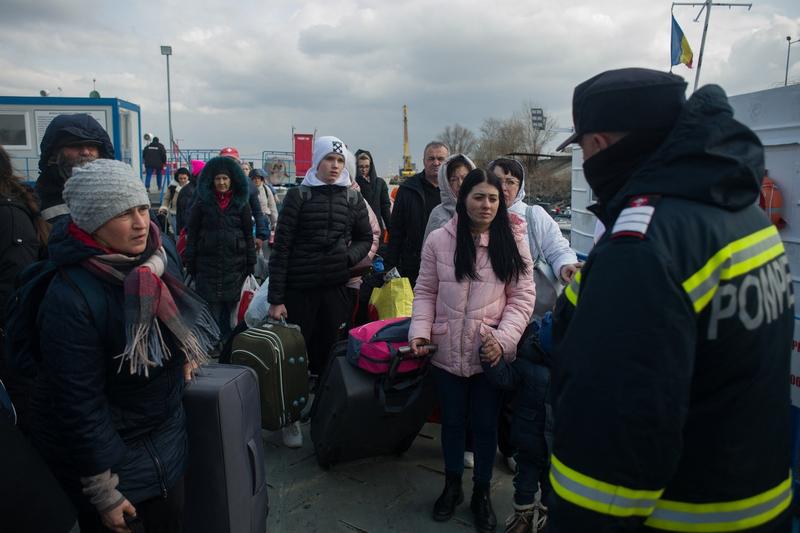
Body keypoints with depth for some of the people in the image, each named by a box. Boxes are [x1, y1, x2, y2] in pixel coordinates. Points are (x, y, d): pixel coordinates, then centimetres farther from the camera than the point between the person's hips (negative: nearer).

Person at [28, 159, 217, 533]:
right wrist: (104, 492, -19)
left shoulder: (162, 252, -10)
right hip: (100, 444, -5)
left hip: (165, 429, 6)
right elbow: (79, 403, -24)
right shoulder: (70, 298, -29)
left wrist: (186, 350, 8)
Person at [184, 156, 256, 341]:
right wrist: (190, 265, 0)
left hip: (235, 266, 1)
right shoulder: (202, 203, 3)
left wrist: (250, 265, 2)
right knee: (210, 309, 3)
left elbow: (248, 235, 6)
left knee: (232, 308, 6)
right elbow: (192, 235, 4)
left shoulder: (241, 203, 5)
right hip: (207, 266, 0)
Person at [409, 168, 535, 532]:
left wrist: (502, 339, -16)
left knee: (485, 424, 13)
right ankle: (452, 486, 39)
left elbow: (522, 297, -4)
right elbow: (425, 291, 3)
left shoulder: (512, 242, -5)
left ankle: (482, 493, 35)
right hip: (448, 351, 1)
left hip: (490, 353, 0)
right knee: (452, 420, 17)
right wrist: (420, 330, -11)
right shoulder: (439, 240, -4)